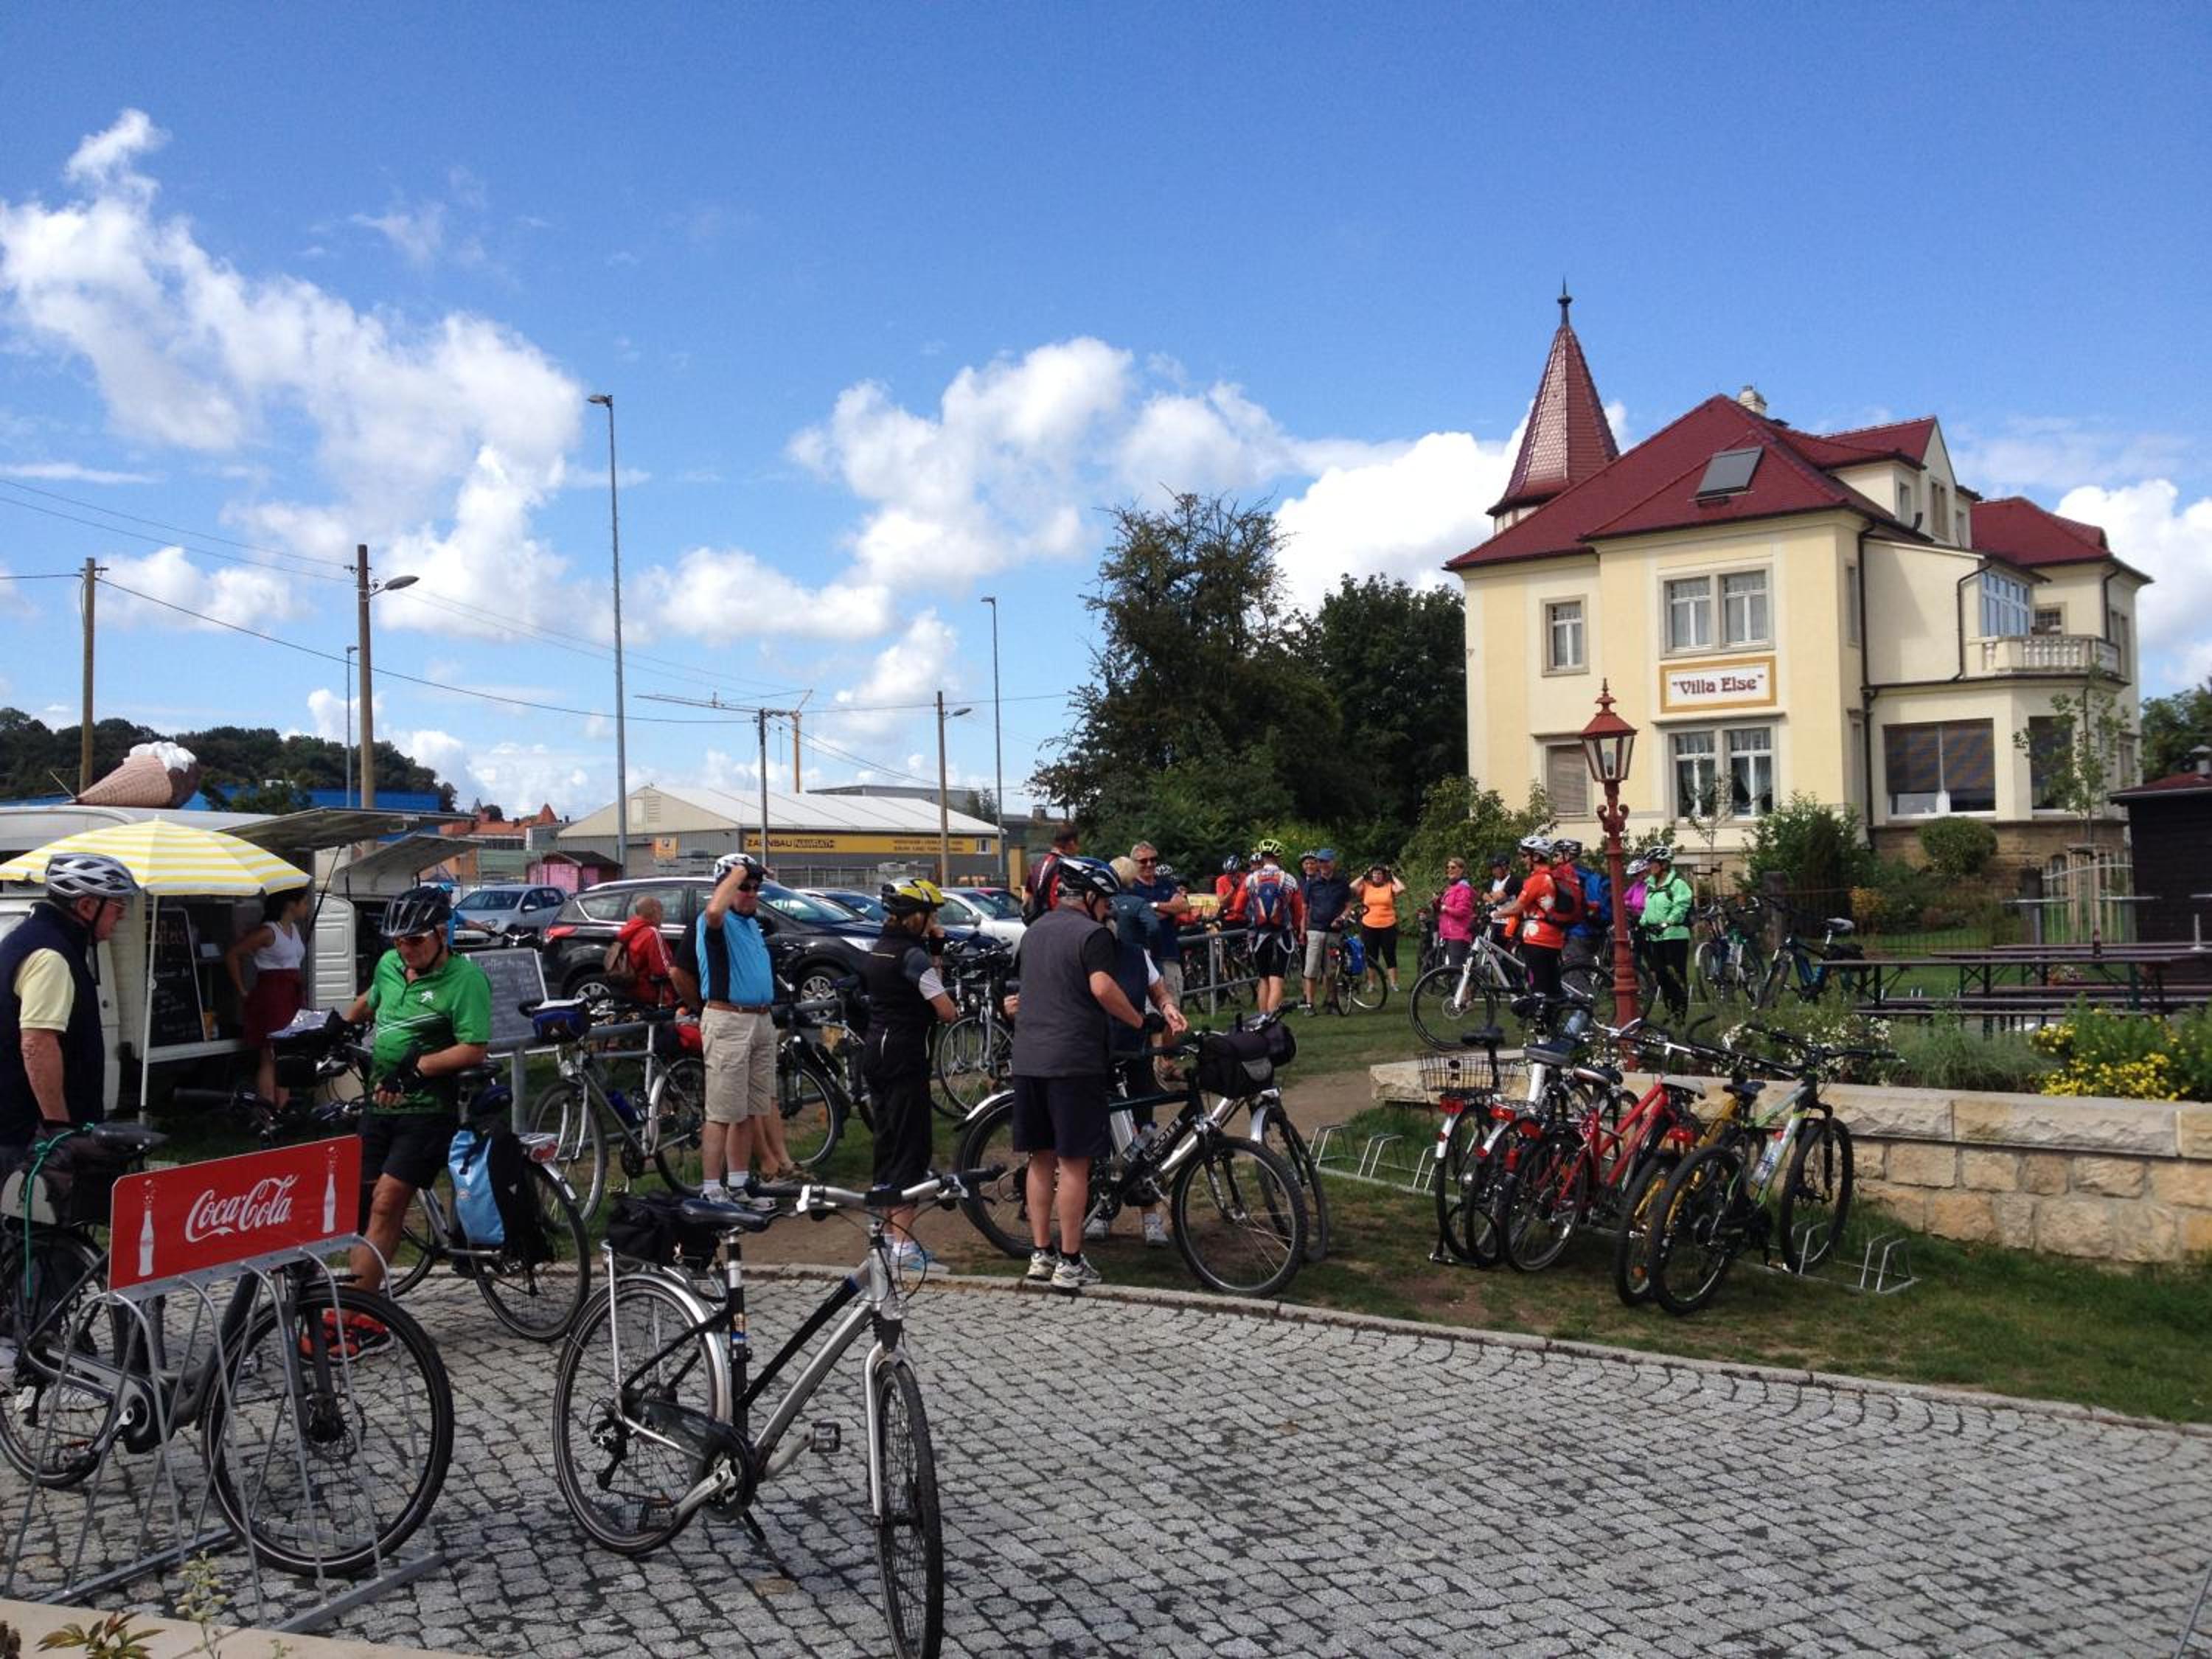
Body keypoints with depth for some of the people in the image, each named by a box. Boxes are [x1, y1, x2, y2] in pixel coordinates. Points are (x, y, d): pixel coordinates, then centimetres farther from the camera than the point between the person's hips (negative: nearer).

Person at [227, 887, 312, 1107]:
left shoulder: (296, 929, 12)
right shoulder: (268, 932, -11)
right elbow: (232, 955, -11)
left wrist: (301, 991, 8)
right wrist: (243, 991, -8)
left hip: (292, 997, 8)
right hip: (270, 996, -8)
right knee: (269, 1060, -7)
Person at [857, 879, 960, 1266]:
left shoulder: (875, 950, 13)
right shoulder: (913, 955, -15)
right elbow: (947, 1012, -15)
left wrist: (936, 955, 8)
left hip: (875, 1054, 9)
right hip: (905, 1056, -9)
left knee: (888, 1144, 16)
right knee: (911, 1150, -6)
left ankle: (884, 1232, 23)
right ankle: (903, 1243, -7)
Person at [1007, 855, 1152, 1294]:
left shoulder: (1035, 930, 17)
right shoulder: (1092, 934, -8)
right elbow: (1102, 987, -22)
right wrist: (1140, 1021, -11)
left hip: (1027, 1058, 7)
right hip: (1073, 1060, -7)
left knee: (1041, 1158, 14)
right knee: (1074, 1162, -1)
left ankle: (1040, 1256, 18)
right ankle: (1069, 1265, 3)